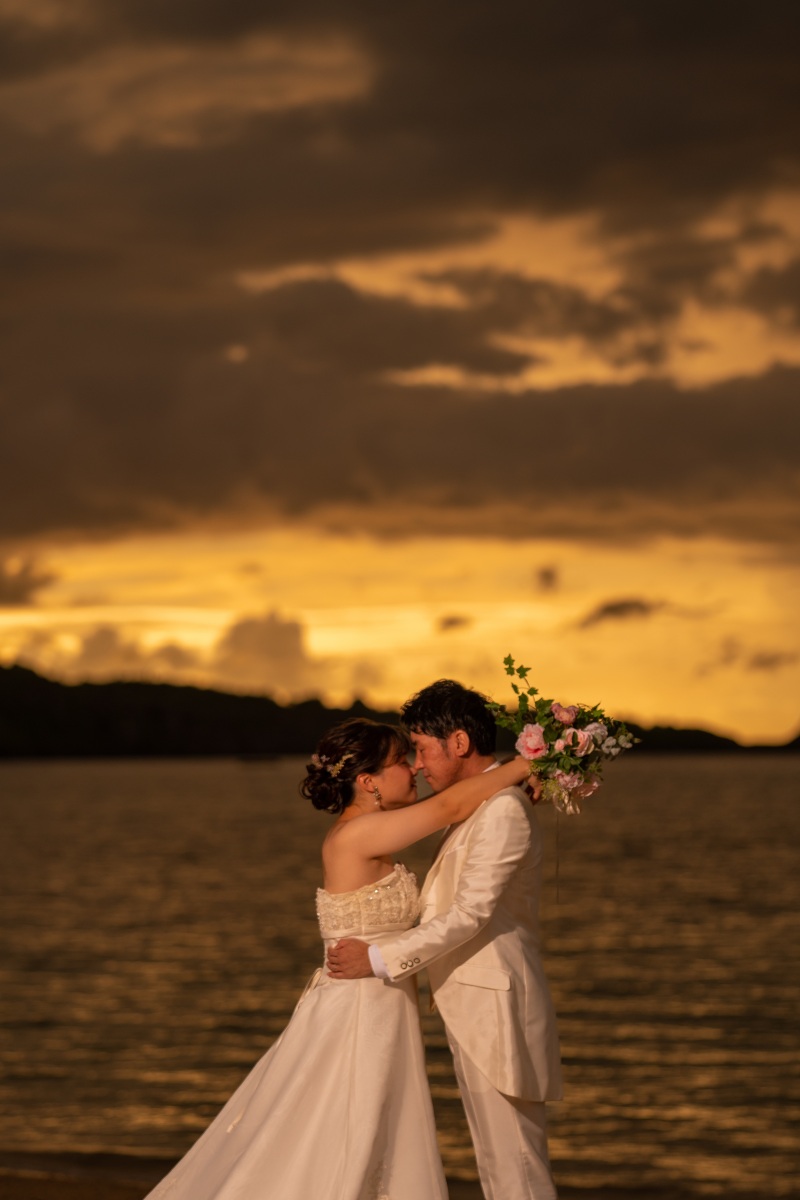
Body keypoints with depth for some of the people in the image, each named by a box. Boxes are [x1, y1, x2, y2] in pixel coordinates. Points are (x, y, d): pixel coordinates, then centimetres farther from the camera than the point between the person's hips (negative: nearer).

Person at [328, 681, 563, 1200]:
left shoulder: (504, 810, -16)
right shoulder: (479, 806, 17)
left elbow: (470, 915, -20)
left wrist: (379, 958, -17)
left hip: (496, 1012, -10)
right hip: (476, 1014, 10)